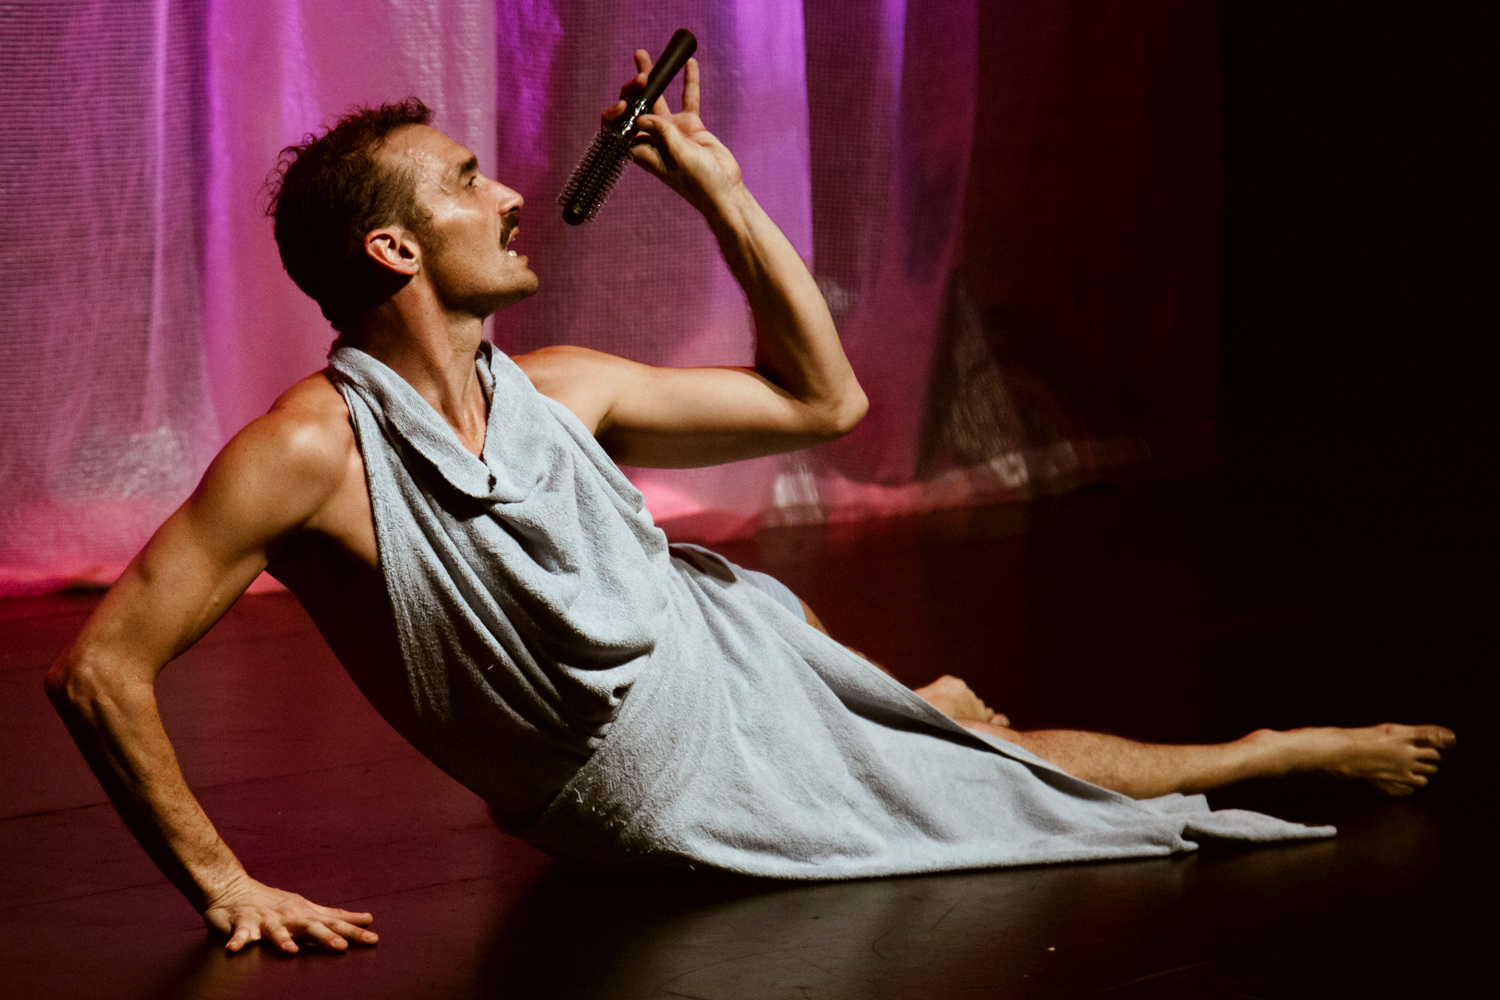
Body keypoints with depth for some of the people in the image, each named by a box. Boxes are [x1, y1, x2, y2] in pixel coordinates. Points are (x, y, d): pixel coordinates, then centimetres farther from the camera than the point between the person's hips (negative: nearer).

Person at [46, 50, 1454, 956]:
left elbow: (823, 400, 3)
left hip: (740, 662, 4)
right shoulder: (315, 450, -29)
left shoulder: (559, 391, -8)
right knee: (1008, 772, 10)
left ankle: (1287, 751, 49)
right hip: (670, 815, -4)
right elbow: (100, 667, -29)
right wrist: (221, 886, -28)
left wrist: (721, 194, -5)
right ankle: (1280, 755, 35)